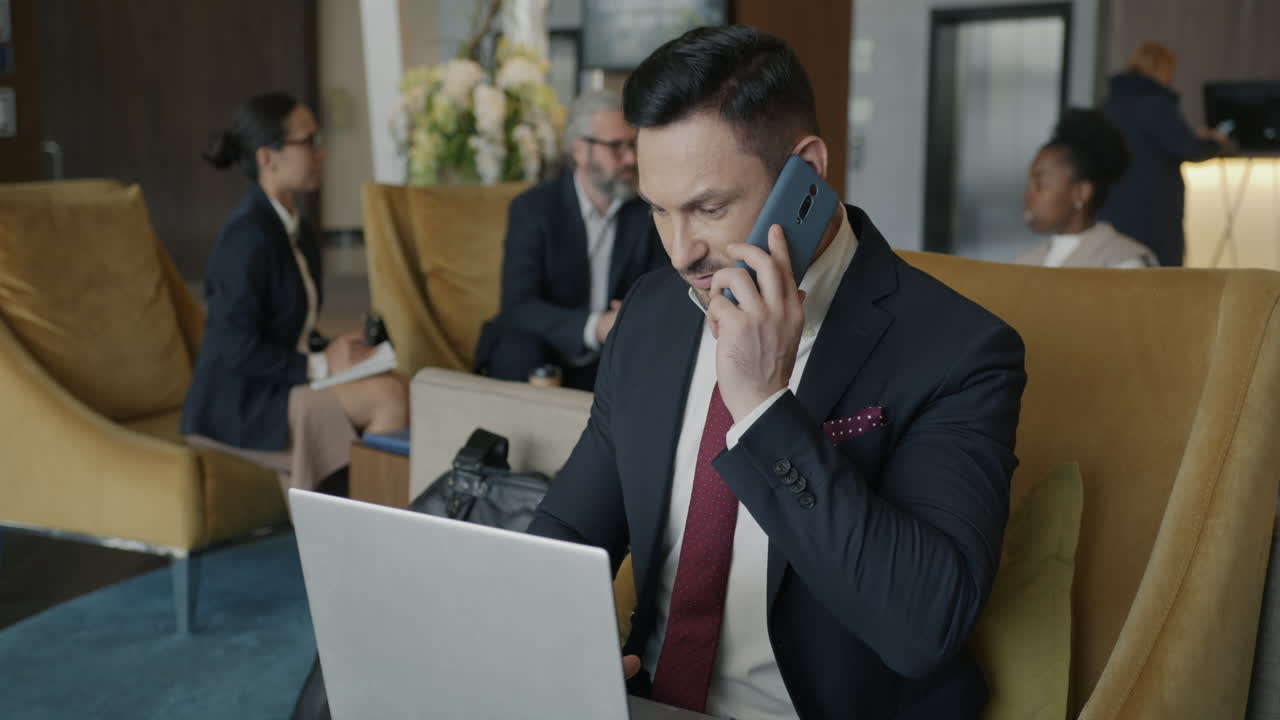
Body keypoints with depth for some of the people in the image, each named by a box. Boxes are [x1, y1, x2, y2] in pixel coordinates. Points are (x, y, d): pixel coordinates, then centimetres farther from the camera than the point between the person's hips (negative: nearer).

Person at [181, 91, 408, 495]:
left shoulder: (297, 232, 11)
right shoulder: (248, 235, -17)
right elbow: (237, 349, -21)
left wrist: (333, 351, -1)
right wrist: (321, 366, -15)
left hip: (281, 383, 9)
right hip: (237, 402, -8)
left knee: (398, 390, -13)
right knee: (390, 396, -23)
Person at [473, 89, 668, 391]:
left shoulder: (646, 210, 0)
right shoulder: (532, 208, -9)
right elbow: (518, 306, -18)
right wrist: (594, 327, -33)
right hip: (539, 354, -2)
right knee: (519, 351, -33)